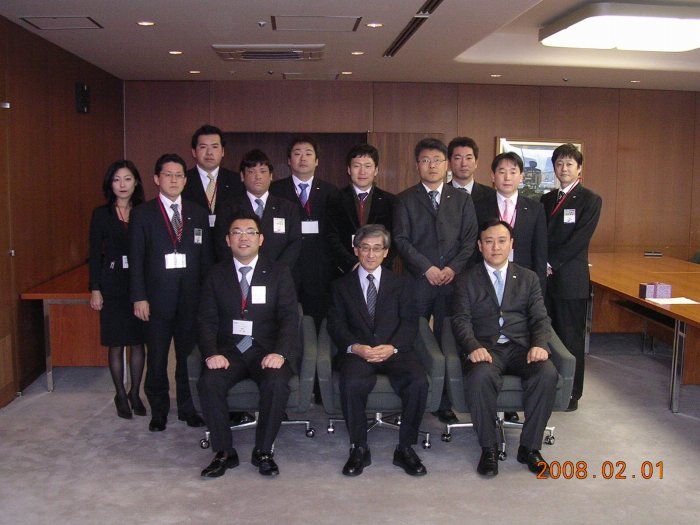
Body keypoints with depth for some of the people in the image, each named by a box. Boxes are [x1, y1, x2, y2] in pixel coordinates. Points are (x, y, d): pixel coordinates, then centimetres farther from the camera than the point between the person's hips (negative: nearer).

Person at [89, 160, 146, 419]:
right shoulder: (101, 215, 0)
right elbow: (94, 254, 0)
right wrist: (95, 289, -5)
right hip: (112, 284, -1)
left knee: (138, 342, 7)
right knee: (116, 344, 5)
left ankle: (135, 393, 21)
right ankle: (121, 395, 18)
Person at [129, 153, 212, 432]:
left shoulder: (198, 213, 8)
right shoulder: (142, 214, 2)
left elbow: (206, 255, 8)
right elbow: (136, 259, -2)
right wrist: (139, 297, -8)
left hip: (192, 297, 2)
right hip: (158, 297, -2)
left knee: (188, 355, 8)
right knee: (157, 357, 7)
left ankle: (188, 407, 23)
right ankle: (158, 411, 21)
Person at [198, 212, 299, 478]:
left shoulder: (278, 273, 5)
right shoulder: (217, 274, 10)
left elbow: (289, 317, -4)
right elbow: (207, 319, 3)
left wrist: (279, 353, -21)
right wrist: (212, 354, -17)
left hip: (267, 350, -1)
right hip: (228, 350, 2)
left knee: (277, 383, -31)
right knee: (209, 382, -27)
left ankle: (263, 451, -9)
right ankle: (224, 452, -8)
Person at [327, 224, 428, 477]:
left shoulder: (401, 283, 17)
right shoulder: (341, 285, 16)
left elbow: (409, 322, 6)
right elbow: (336, 324, 6)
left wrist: (392, 347, -13)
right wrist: (355, 347, -14)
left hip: (394, 351, 1)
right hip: (356, 351, -1)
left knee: (418, 382, -29)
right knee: (352, 383, -34)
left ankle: (405, 448, -11)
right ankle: (359, 448, -14)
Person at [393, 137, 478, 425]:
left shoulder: (461, 199, 13)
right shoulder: (405, 199, 8)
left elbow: (470, 238, 7)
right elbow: (401, 239, 0)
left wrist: (453, 268, -7)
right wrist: (427, 267, -10)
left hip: (452, 281, 1)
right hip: (417, 281, -1)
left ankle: (444, 403, 10)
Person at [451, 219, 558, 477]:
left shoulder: (528, 278, 18)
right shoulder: (466, 280, 12)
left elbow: (540, 318, 9)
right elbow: (461, 320, 1)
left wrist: (539, 345, -12)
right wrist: (473, 347, -20)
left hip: (521, 347, 2)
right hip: (484, 348, -2)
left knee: (547, 374, -29)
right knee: (480, 377, -35)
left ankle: (529, 446, -12)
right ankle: (488, 448, -16)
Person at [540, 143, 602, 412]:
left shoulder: (590, 200, -1)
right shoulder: (546, 200, 17)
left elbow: (580, 238, -11)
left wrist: (551, 264, -13)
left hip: (570, 278, -5)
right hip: (545, 277, 5)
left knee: (570, 337, 1)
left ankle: (571, 394, 11)